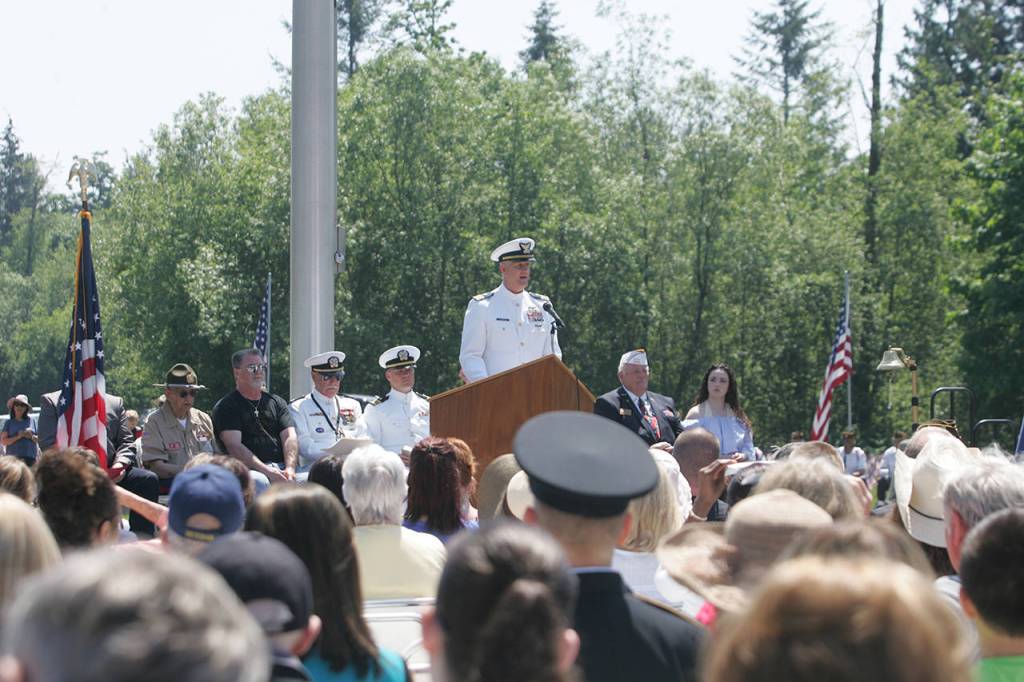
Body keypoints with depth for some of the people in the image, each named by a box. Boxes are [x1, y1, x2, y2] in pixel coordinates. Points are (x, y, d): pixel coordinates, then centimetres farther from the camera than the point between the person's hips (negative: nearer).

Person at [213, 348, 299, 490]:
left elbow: (289, 437, 10)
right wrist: (267, 471, -19)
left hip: (281, 467, 4)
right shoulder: (225, 407, 8)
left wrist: (290, 469, -12)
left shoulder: (277, 402, 24)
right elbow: (234, 447, -6)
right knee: (258, 481, -39)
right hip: (249, 470, -4)